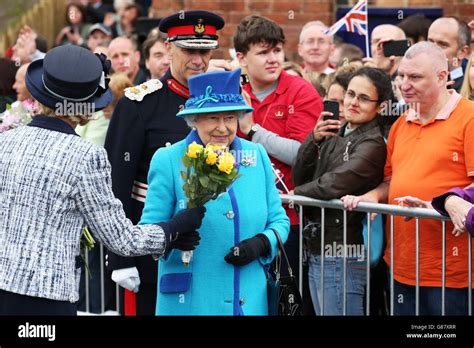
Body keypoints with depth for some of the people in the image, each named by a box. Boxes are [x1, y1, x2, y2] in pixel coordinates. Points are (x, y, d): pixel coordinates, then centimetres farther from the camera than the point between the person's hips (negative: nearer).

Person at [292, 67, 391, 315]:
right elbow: (299, 178, 8)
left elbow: (334, 185, -20)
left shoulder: (372, 144, -12)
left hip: (343, 256, -8)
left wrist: (295, 194, -3)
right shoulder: (336, 134, 11)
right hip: (317, 250, 8)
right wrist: (314, 139, -7)